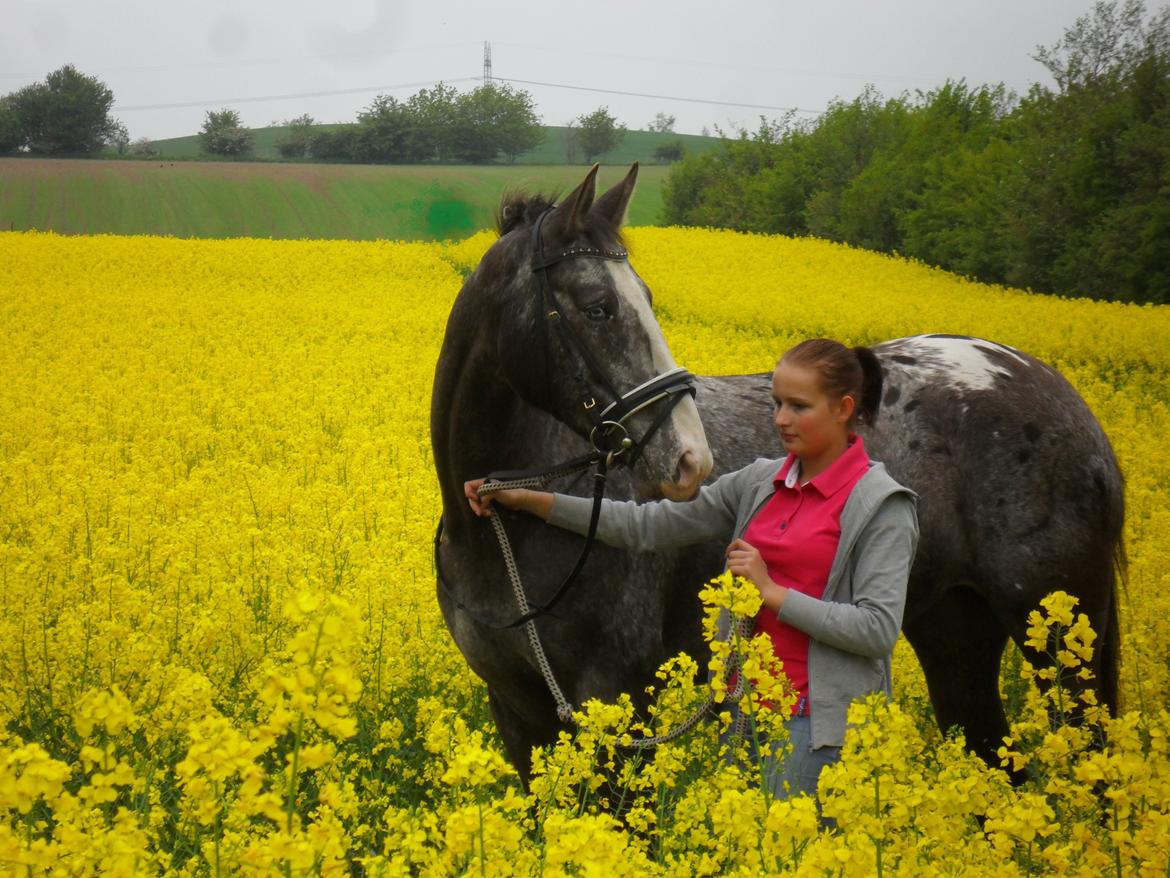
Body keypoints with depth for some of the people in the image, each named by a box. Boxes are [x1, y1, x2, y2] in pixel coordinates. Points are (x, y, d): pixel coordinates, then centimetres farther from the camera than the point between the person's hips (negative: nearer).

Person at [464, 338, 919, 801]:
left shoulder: (883, 504, -8)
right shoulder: (759, 482, 9)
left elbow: (878, 630, -15)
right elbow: (649, 525, 7)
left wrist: (771, 591, -16)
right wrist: (529, 499, 0)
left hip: (821, 721, -6)